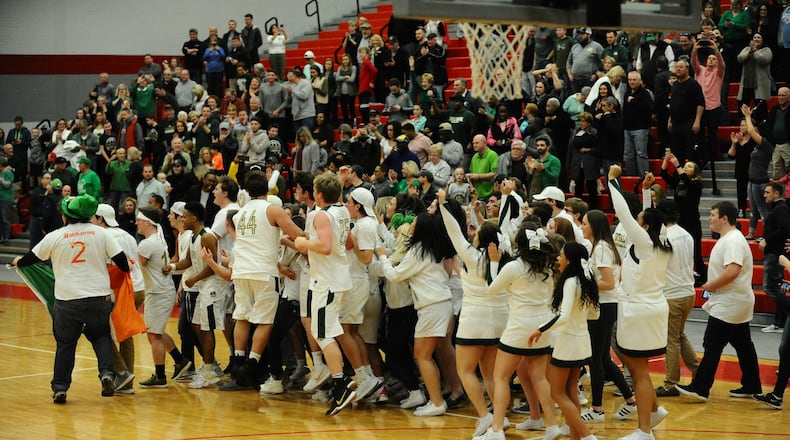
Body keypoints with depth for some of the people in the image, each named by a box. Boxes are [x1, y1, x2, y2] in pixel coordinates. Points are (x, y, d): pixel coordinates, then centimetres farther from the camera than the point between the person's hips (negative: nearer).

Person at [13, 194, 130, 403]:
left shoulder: (55, 237, -1)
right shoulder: (100, 233, -1)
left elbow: (33, 257, 12)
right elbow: (120, 259, -2)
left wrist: (18, 262, 33)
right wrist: (127, 268, 20)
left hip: (67, 300, -1)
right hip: (99, 297, 1)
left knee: (65, 343, 10)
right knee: (101, 335, 18)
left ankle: (60, 388, 11)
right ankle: (107, 373, -3)